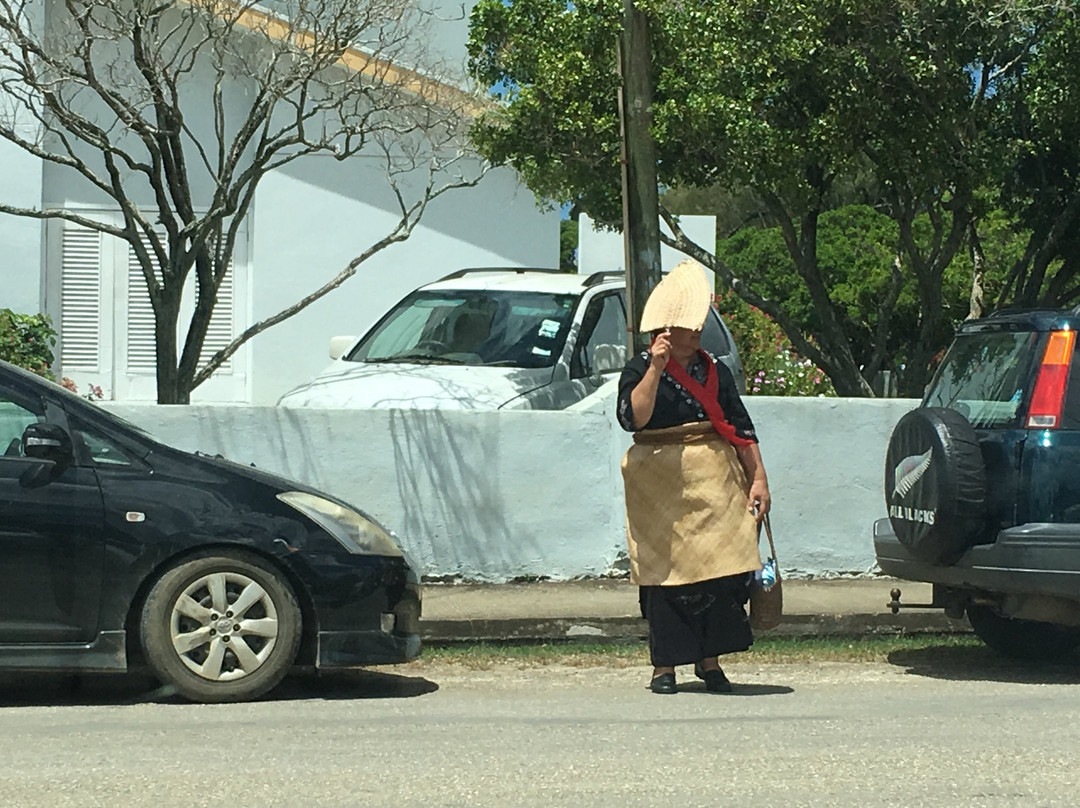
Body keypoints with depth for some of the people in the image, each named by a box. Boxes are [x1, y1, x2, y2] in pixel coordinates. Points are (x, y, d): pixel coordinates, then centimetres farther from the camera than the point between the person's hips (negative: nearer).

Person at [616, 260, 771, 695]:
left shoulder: (715, 371, 14)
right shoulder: (639, 370, 0)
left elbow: (742, 429, 13)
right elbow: (633, 418, -18)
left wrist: (758, 479, 5)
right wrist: (656, 367, -20)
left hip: (716, 482, 4)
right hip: (662, 484, -3)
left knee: (723, 567, -5)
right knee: (666, 570, -3)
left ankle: (710, 661, 8)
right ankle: (664, 667, 7)